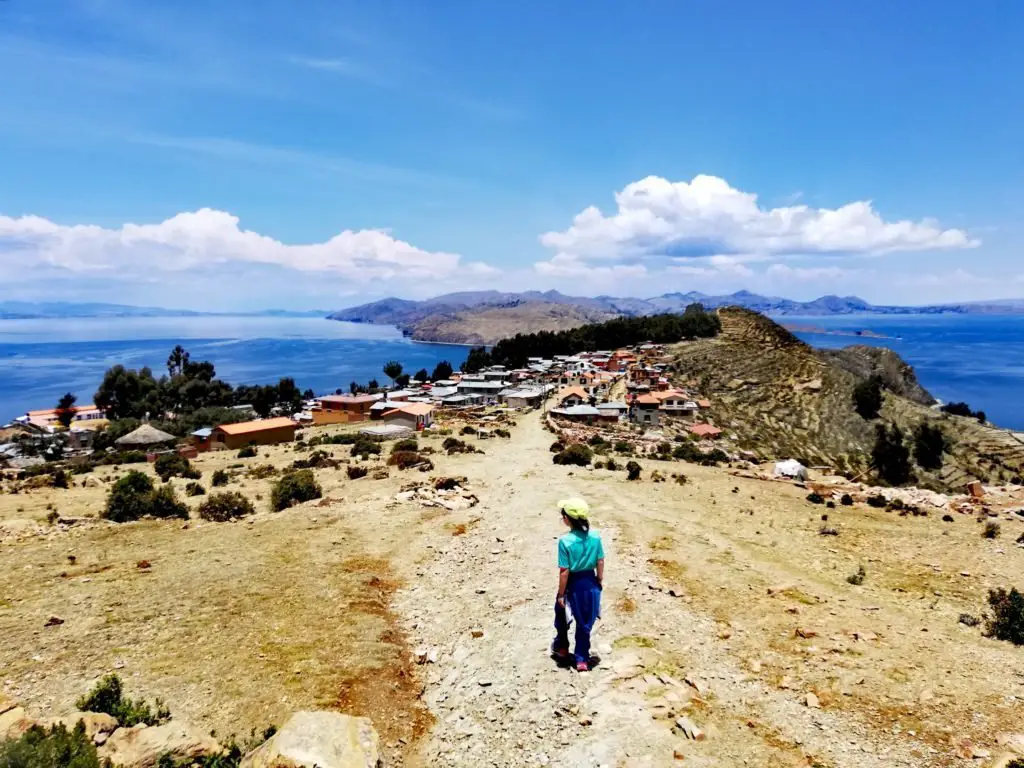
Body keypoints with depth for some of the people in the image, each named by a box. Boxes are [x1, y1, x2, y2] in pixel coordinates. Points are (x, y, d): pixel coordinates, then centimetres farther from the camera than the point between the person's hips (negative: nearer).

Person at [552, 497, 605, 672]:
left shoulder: (565, 541, -22)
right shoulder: (595, 536, -9)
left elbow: (564, 571, -18)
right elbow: (600, 562, -1)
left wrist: (561, 594, -9)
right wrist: (599, 582, 13)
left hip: (573, 584, -3)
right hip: (590, 583, 3)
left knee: (561, 616, 24)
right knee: (585, 623, 16)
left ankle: (561, 648, 43)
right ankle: (582, 659, 23)